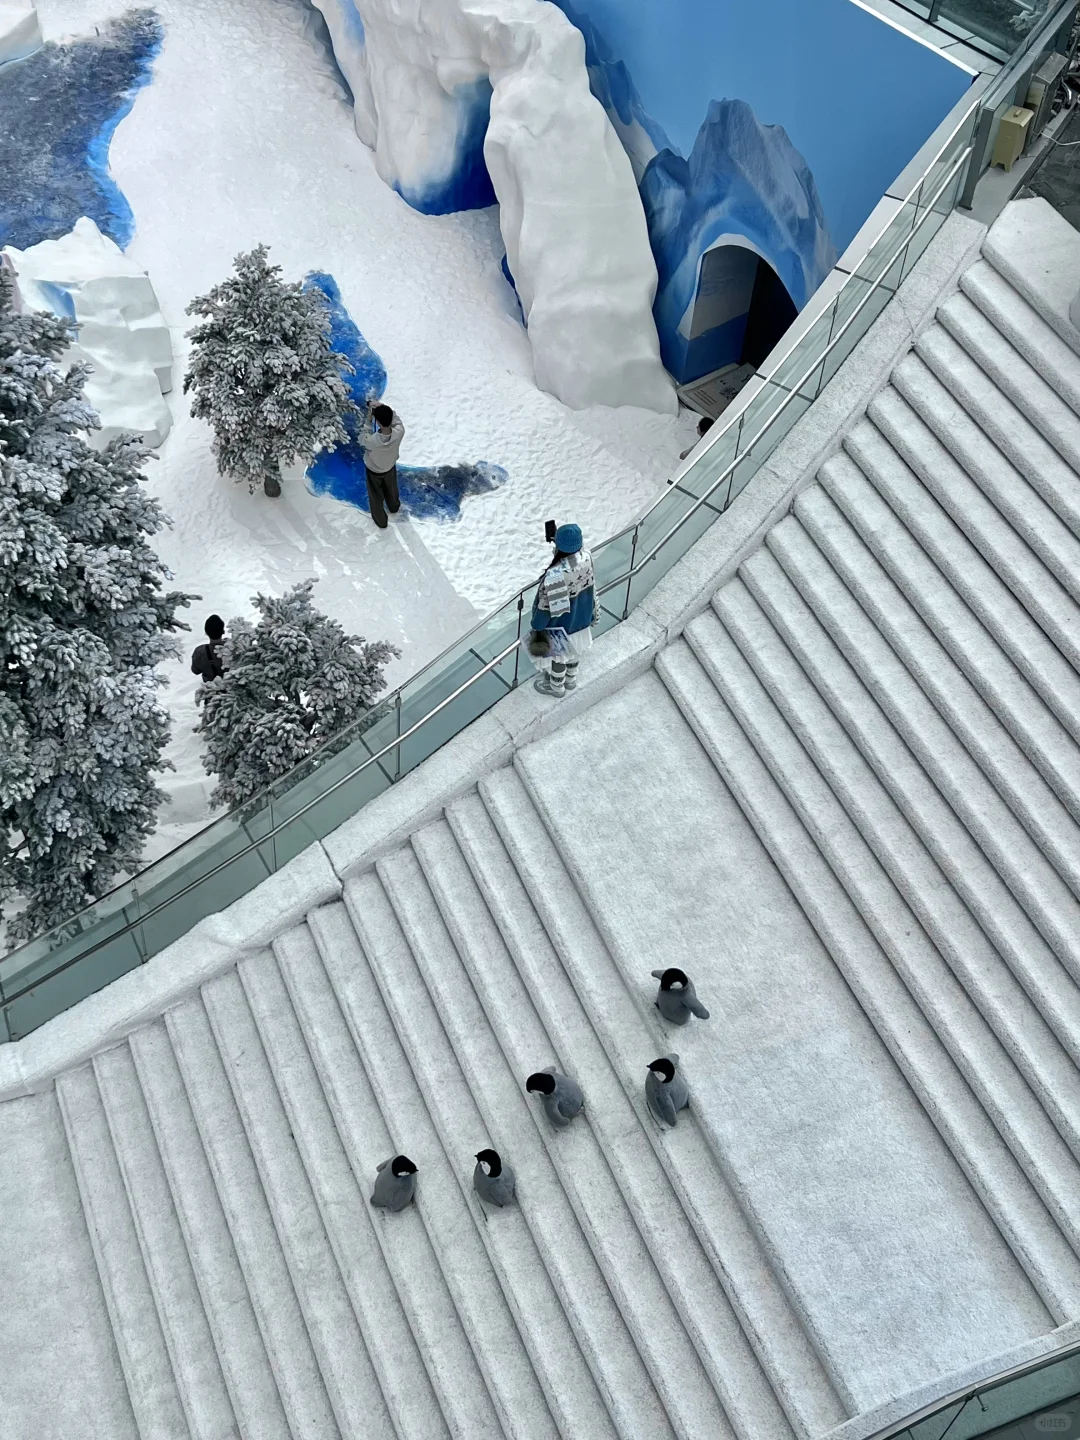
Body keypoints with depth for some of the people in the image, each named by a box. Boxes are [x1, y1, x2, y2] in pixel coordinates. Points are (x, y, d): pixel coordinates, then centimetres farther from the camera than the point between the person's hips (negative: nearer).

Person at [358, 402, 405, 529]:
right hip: (390, 468, 3)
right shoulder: (399, 433, -37)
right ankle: (394, 507, 65)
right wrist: (383, 408, -17)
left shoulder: (372, 440, -44)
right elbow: (397, 420, -12)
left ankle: (381, 521, 49)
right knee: (391, 489, 34)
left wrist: (368, 422, -19)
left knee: (376, 496, 26)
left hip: (373, 471, -3)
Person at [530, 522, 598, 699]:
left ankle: (556, 686, 47)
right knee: (573, 649, 30)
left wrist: (536, 625, -11)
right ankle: (571, 679, 55)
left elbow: (547, 605, -26)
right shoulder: (586, 557, -22)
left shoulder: (555, 575, -41)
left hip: (562, 623, -6)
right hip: (581, 616, 6)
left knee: (559, 655, 21)